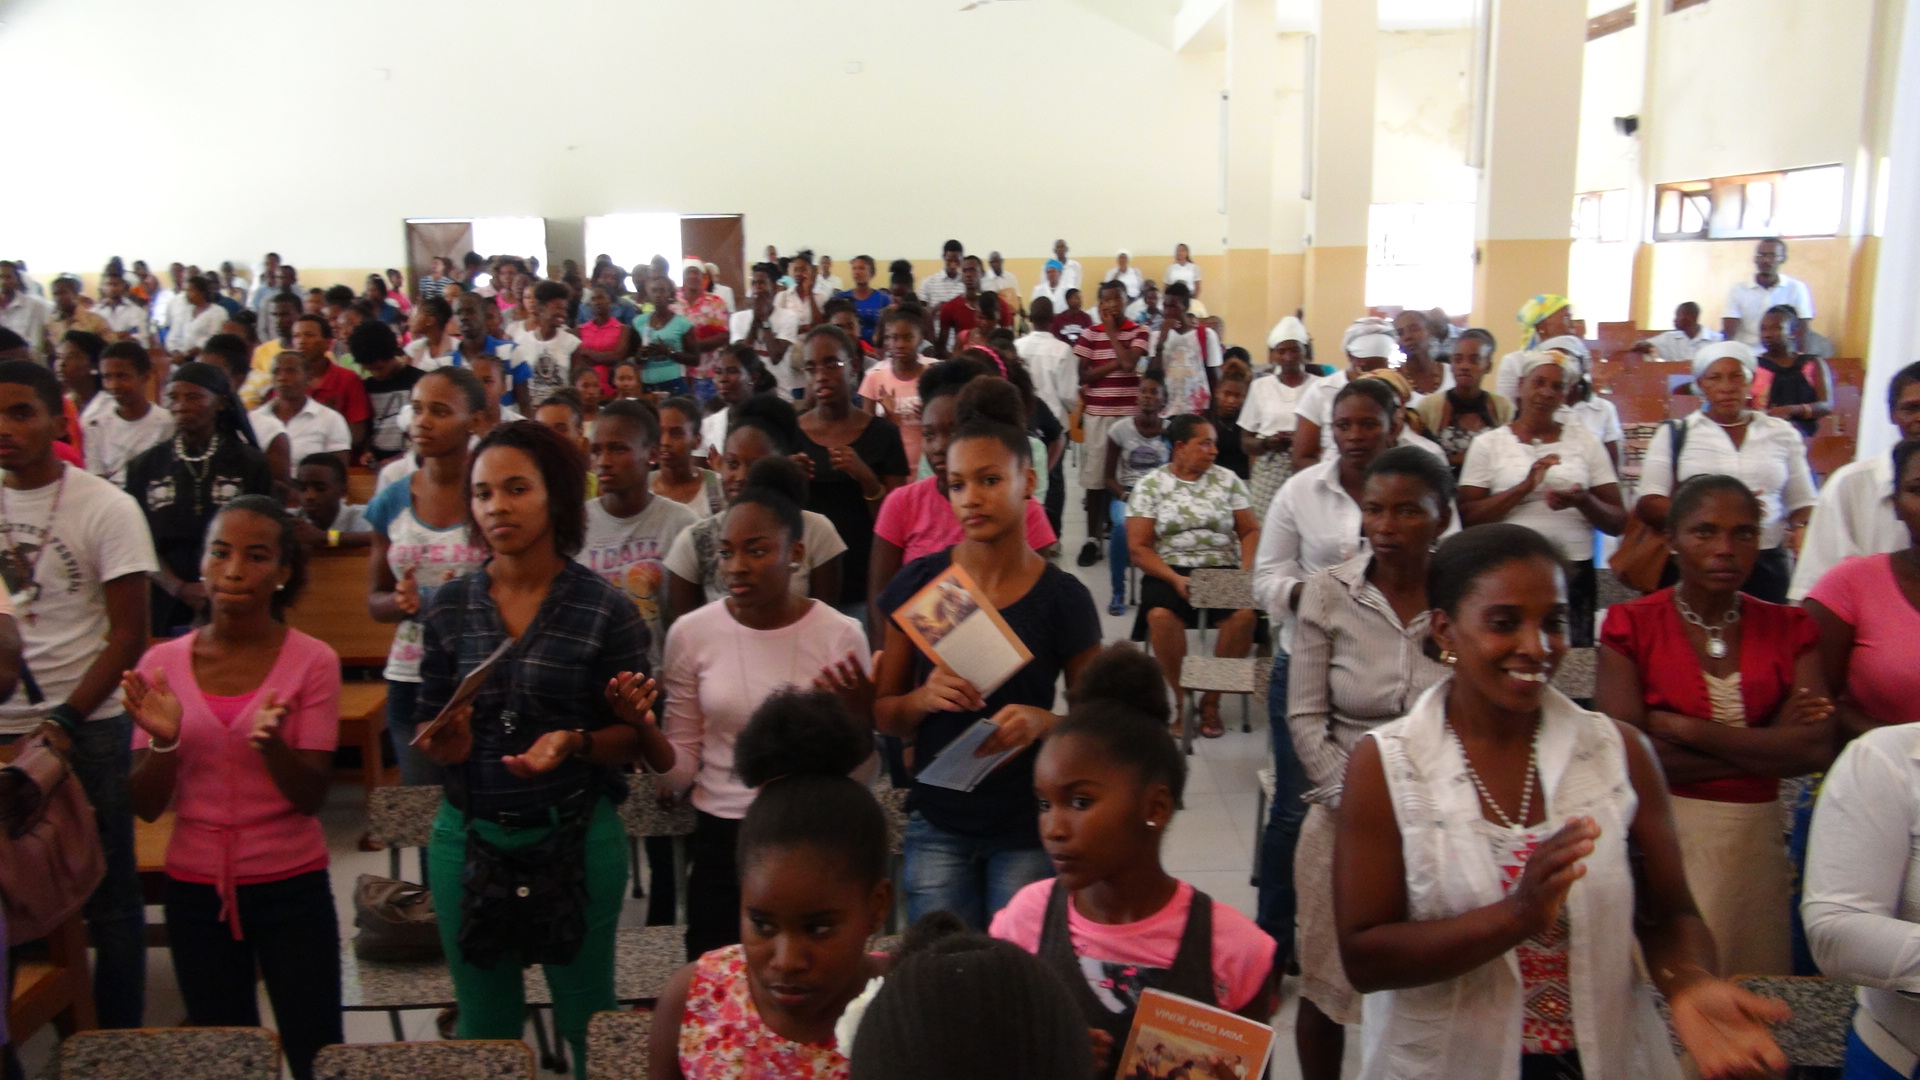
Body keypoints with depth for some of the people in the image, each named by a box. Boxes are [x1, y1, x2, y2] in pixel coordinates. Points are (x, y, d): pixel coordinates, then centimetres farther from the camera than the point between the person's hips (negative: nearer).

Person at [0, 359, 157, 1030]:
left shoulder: (106, 508, -6)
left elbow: (128, 635, -6)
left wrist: (66, 719, -14)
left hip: (88, 724, -3)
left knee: (107, 893, 5)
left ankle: (118, 1041, 18)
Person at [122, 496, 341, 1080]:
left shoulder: (312, 660, -9)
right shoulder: (163, 663, -2)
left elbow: (311, 798, -10)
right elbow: (146, 807, -2)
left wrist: (270, 743, -28)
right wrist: (163, 741, -20)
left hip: (291, 888, -2)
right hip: (194, 890, 2)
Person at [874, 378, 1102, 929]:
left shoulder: (1062, 598, -6)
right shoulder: (919, 583, -2)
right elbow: (882, 713, 4)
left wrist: (1043, 721, -20)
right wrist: (924, 697, -17)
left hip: (1028, 827, -1)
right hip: (938, 825, 1)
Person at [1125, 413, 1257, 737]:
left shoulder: (1227, 480, 12)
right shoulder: (1149, 485, 5)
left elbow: (1251, 531, 10)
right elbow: (1138, 547, -1)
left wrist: (1245, 572, -9)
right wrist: (1176, 579, -15)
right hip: (1168, 571, -2)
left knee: (1245, 613, -30)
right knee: (1160, 615, -35)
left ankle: (1211, 699, -12)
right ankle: (1180, 698, -14)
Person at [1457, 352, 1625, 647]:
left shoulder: (1585, 440, 9)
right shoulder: (1488, 443, 4)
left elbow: (1618, 523, 7)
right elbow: (1468, 517, -5)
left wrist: (1582, 501, -13)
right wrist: (1526, 487, -14)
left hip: (1574, 576, 2)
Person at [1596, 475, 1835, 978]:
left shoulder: (1790, 629, 7)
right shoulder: (1632, 625, -3)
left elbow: (1815, 748, -7)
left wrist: (1680, 727, -11)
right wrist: (1761, 747, -9)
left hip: (1757, 839, 3)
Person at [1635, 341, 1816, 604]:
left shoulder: (1782, 433, 13)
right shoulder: (1674, 434, 6)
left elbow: (1802, 503, 16)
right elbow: (1648, 505, -2)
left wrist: (1800, 529, -7)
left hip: (1765, 567, 2)